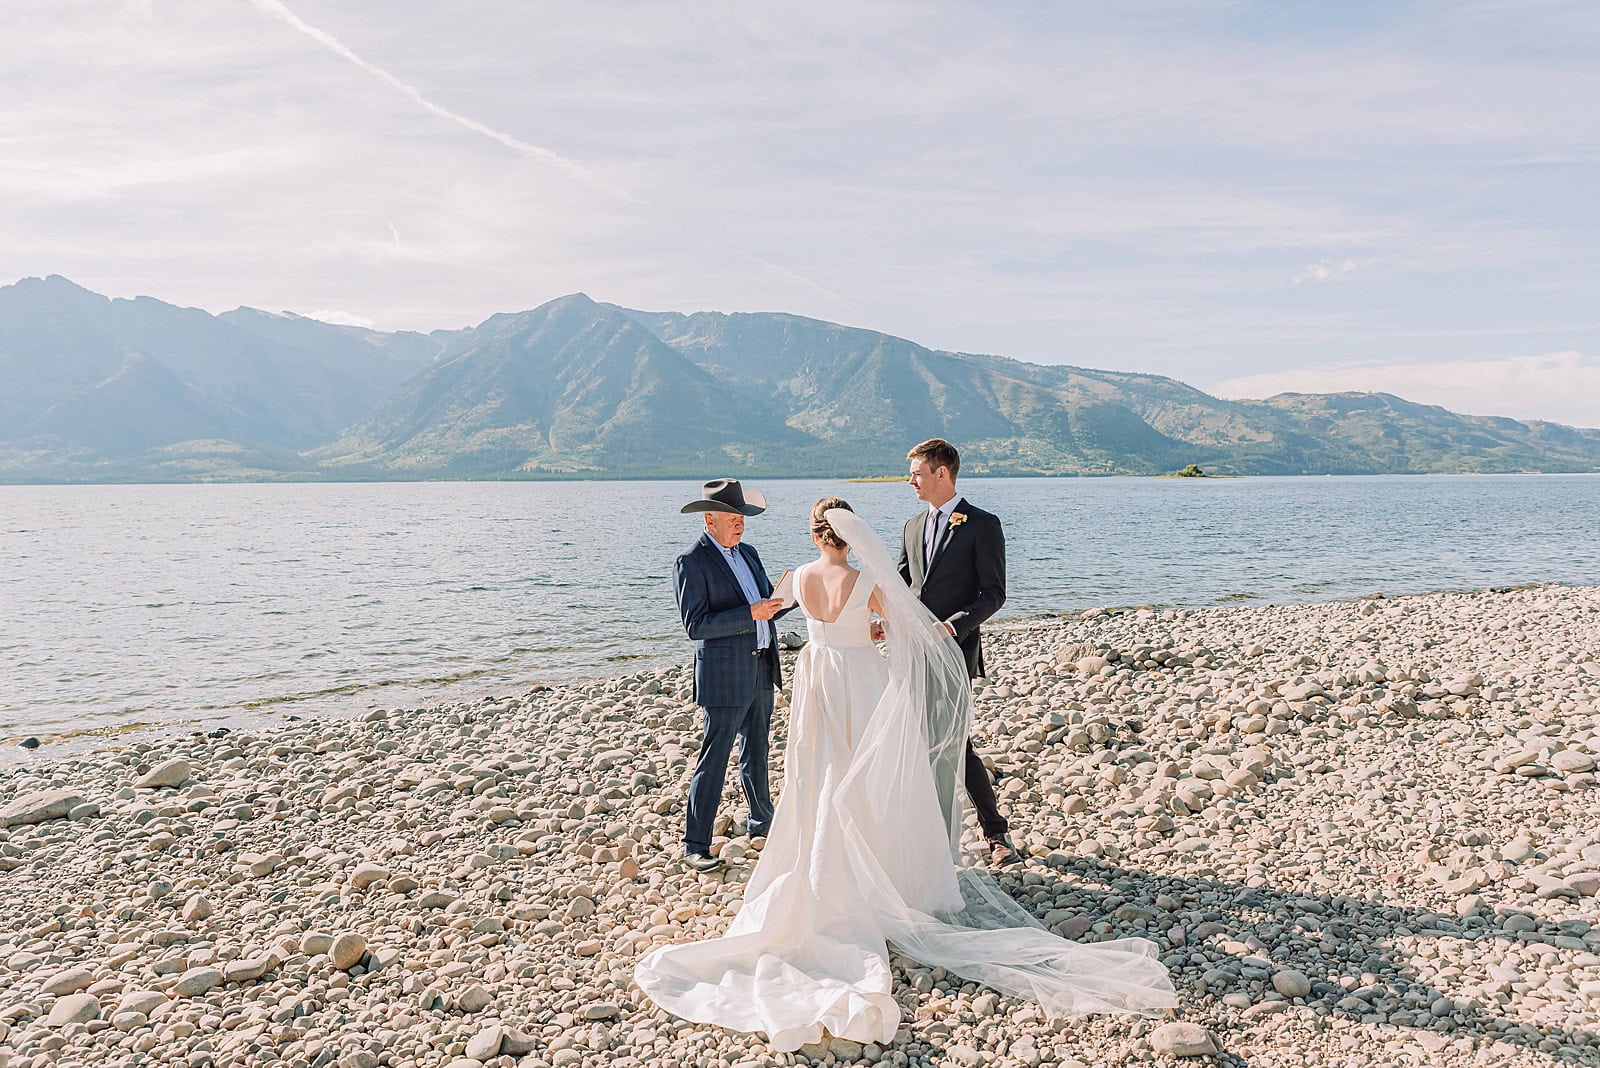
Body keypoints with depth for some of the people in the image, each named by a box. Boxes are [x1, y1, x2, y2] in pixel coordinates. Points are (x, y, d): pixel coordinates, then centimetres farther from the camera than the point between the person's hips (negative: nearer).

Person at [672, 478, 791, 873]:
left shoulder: (748, 553, 11)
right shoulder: (691, 563, -14)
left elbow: (769, 606, 16)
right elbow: (696, 625, -21)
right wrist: (751, 613, -26)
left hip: (760, 670, 8)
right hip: (724, 675, -8)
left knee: (756, 751, 21)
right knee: (714, 758, -3)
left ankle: (762, 820, 38)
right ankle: (694, 845, 6)